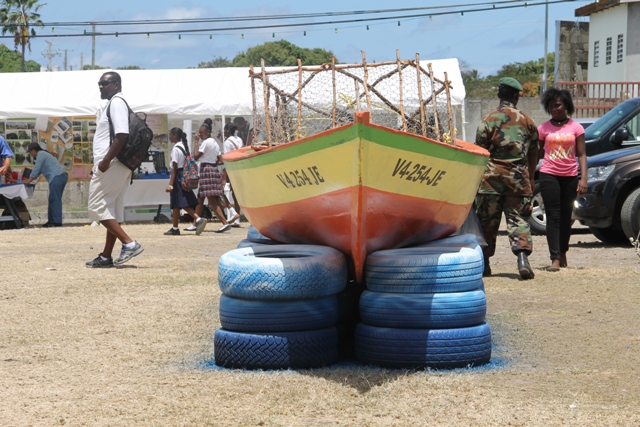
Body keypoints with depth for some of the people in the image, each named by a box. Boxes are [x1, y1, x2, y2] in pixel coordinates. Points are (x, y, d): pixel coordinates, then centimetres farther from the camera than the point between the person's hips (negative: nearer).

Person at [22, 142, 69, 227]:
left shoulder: (40, 154, -3)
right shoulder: (43, 154, 28)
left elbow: (36, 169, -7)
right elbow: (38, 171, 31)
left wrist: (28, 181, 0)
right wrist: (29, 180, 28)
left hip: (57, 177, -10)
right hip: (62, 176, 10)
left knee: (55, 200, -13)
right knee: (53, 200, 12)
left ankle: (57, 222, -18)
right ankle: (52, 221, 13)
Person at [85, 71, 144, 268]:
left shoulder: (116, 103, -11)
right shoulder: (112, 104, 21)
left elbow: (122, 134, -23)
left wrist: (106, 160, -23)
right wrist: (100, 163, 22)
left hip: (112, 165, -10)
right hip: (117, 167, 10)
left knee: (97, 206, -10)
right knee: (112, 210, 10)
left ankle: (129, 243, -15)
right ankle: (106, 257, 14)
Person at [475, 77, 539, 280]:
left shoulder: (489, 120, -3)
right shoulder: (527, 121, 6)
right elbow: (533, 153, 12)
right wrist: (530, 178, 22)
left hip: (492, 178, -2)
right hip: (519, 178, 2)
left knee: (487, 221, 7)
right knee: (518, 219, 2)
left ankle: (484, 263, 14)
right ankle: (523, 257, -18)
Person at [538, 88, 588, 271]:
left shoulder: (576, 128, 4)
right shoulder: (543, 128, 4)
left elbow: (581, 154, 3)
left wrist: (584, 178, -7)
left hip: (570, 177, 1)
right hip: (549, 175, -1)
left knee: (566, 216, 11)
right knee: (553, 216, -7)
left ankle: (563, 254, 27)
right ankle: (555, 259, -12)